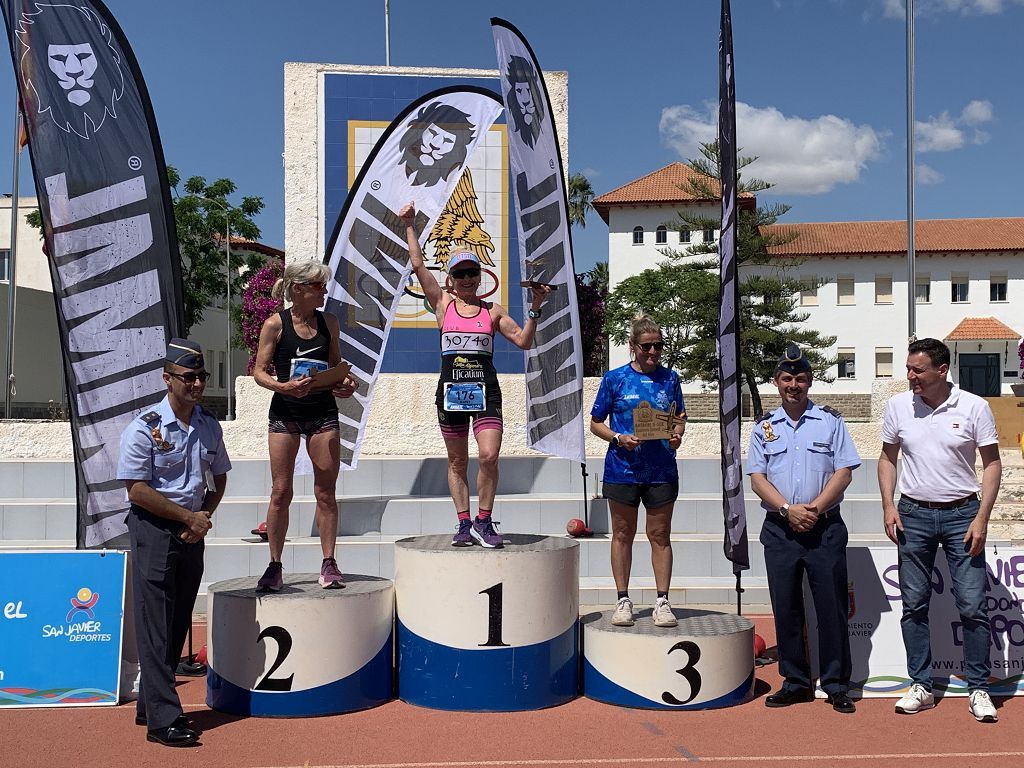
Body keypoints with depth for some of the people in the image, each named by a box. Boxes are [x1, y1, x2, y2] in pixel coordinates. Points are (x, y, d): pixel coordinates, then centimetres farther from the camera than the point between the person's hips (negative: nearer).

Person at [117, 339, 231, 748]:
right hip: (153, 530, -6)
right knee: (156, 628, -6)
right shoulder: (144, 428, -12)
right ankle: (163, 720, -4)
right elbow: (137, 489, -13)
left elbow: (218, 479, 17)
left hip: (192, 531, 6)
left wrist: (204, 518, 0)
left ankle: (149, 705, 24)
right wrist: (188, 516, -12)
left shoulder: (209, 426, 7)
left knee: (177, 624, 11)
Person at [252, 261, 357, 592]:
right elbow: (259, 371, -4)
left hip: (322, 412, 3)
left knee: (326, 492, 3)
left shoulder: (328, 322, 6)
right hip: (285, 412, -2)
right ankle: (274, 567, 10)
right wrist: (283, 386, -22)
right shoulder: (275, 324, -5)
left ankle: (328, 564, 11)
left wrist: (345, 383, -6)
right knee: (280, 491, 1)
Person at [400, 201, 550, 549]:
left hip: (485, 389, 0)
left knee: (489, 456, -13)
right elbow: (418, 265, 2)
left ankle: (483, 521, 2)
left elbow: (523, 340, 4)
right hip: (451, 387, 1)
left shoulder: (493, 310, 8)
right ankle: (464, 523, 17)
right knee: (457, 462, 7)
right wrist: (410, 227, 1)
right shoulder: (443, 304, 7)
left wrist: (535, 310, -6)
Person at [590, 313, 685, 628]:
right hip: (623, 468, -1)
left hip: (661, 469, 1)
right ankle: (623, 600, 16)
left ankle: (662, 601, 13)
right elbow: (595, 423, 3)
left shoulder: (670, 378, 7)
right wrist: (619, 439, -14)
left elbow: (680, 419, 13)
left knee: (660, 535, 6)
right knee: (623, 534, 7)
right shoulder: (615, 378, 1)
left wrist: (677, 435, -9)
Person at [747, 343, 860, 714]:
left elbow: (844, 472, -1)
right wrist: (788, 509, -11)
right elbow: (756, 477, 4)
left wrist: (814, 509, -12)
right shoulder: (764, 426, 10)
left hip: (825, 528, -2)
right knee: (785, 607, 6)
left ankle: (836, 685, 9)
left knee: (832, 606, -1)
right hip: (779, 530, 2)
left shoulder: (831, 421, 5)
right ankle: (795, 682, 17)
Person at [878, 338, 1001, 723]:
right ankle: (921, 687, 17)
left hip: (962, 514, -2)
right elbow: (887, 458, 11)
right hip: (914, 514, 2)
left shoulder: (974, 407, -6)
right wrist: (888, 506, 0)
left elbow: (992, 463, -1)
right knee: (914, 605, 7)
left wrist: (981, 518, -9)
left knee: (973, 605, -1)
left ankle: (979, 689, 11)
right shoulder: (898, 406, 1)